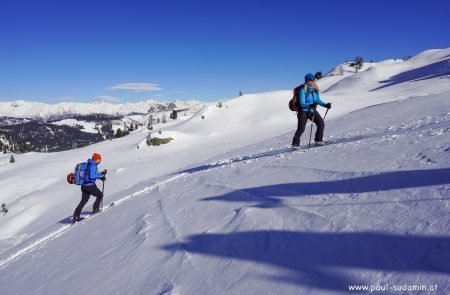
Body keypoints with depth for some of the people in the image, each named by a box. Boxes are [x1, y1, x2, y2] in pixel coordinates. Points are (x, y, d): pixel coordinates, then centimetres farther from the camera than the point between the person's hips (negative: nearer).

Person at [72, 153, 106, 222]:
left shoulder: (89, 165, 13)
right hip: (90, 186, -9)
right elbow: (92, 176, -25)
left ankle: (76, 216, 13)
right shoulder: (93, 166, -16)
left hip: (84, 186, 9)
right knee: (100, 195, 13)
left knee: (83, 201, 15)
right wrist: (101, 174, -17)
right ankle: (95, 209, 17)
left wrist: (100, 177, 16)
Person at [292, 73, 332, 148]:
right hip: (304, 111, -6)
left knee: (321, 124, -2)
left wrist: (325, 105, -9)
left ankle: (318, 140, 15)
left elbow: (318, 100, 6)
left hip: (313, 111, 6)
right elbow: (302, 103, -21)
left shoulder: (315, 89, 0)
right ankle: (295, 144, 5)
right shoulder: (303, 90, -18)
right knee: (301, 129, -9)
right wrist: (310, 105, -36)